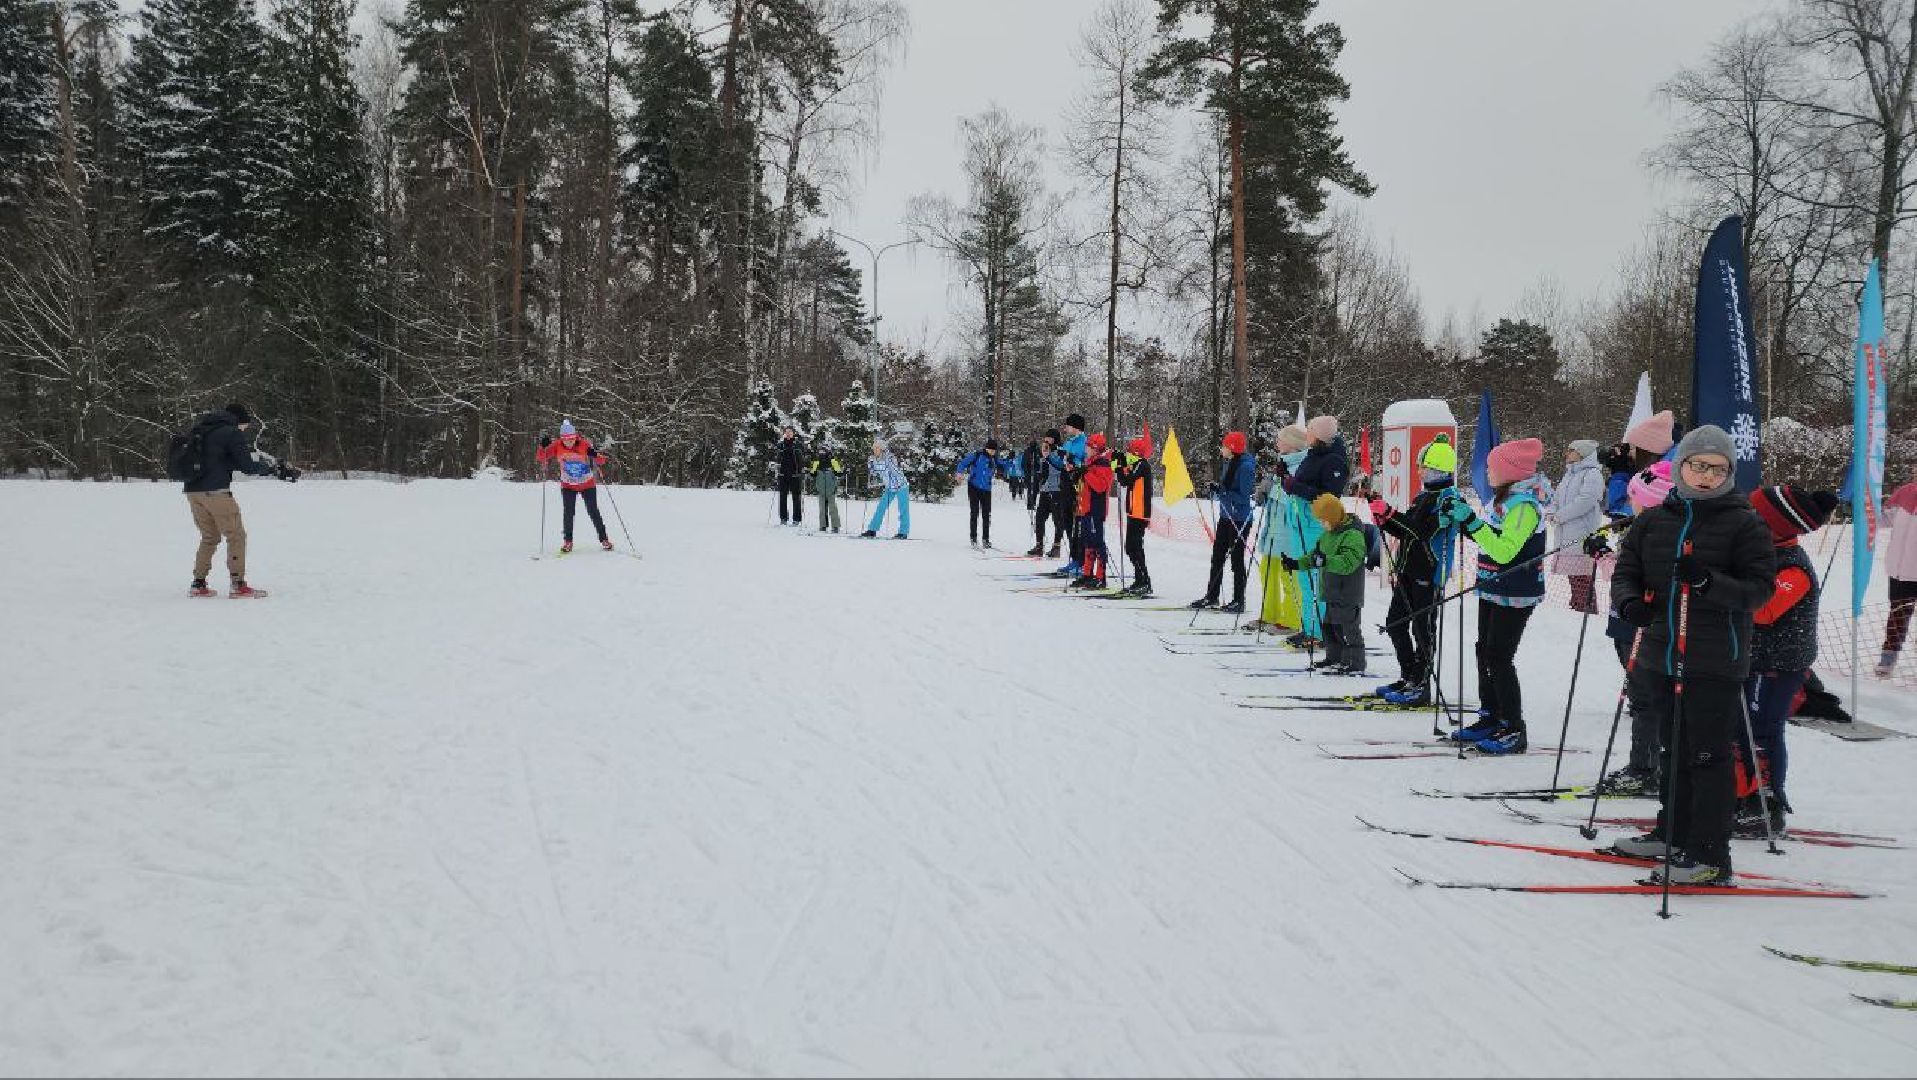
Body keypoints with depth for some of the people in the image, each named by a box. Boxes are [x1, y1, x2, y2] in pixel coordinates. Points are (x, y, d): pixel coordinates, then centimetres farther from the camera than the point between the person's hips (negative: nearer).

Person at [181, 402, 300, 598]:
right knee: (236, 536, 1)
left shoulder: (201, 430, 21)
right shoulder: (232, 433, -5)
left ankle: (198, 584, 16)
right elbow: (247, 466, -8)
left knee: (209, 537, 19)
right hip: (216, 491, -8)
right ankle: (237, 585, -3)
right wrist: (274, 468, 7)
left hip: (192, 491, 8)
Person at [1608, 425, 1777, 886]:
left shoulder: (1744, 523, -5)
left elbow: (1761, 586, -10)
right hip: (1661, 655, 5)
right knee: (1674, 749, 18)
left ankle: (1711, 856, 4)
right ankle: (1672, 835, 32)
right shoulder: (1655, 520, 8)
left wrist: (1709, 581, -27)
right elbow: (1626, 569, 8)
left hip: (1715, 661, -5)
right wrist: (1630, 601, -14)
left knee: (1708, 755, -3)